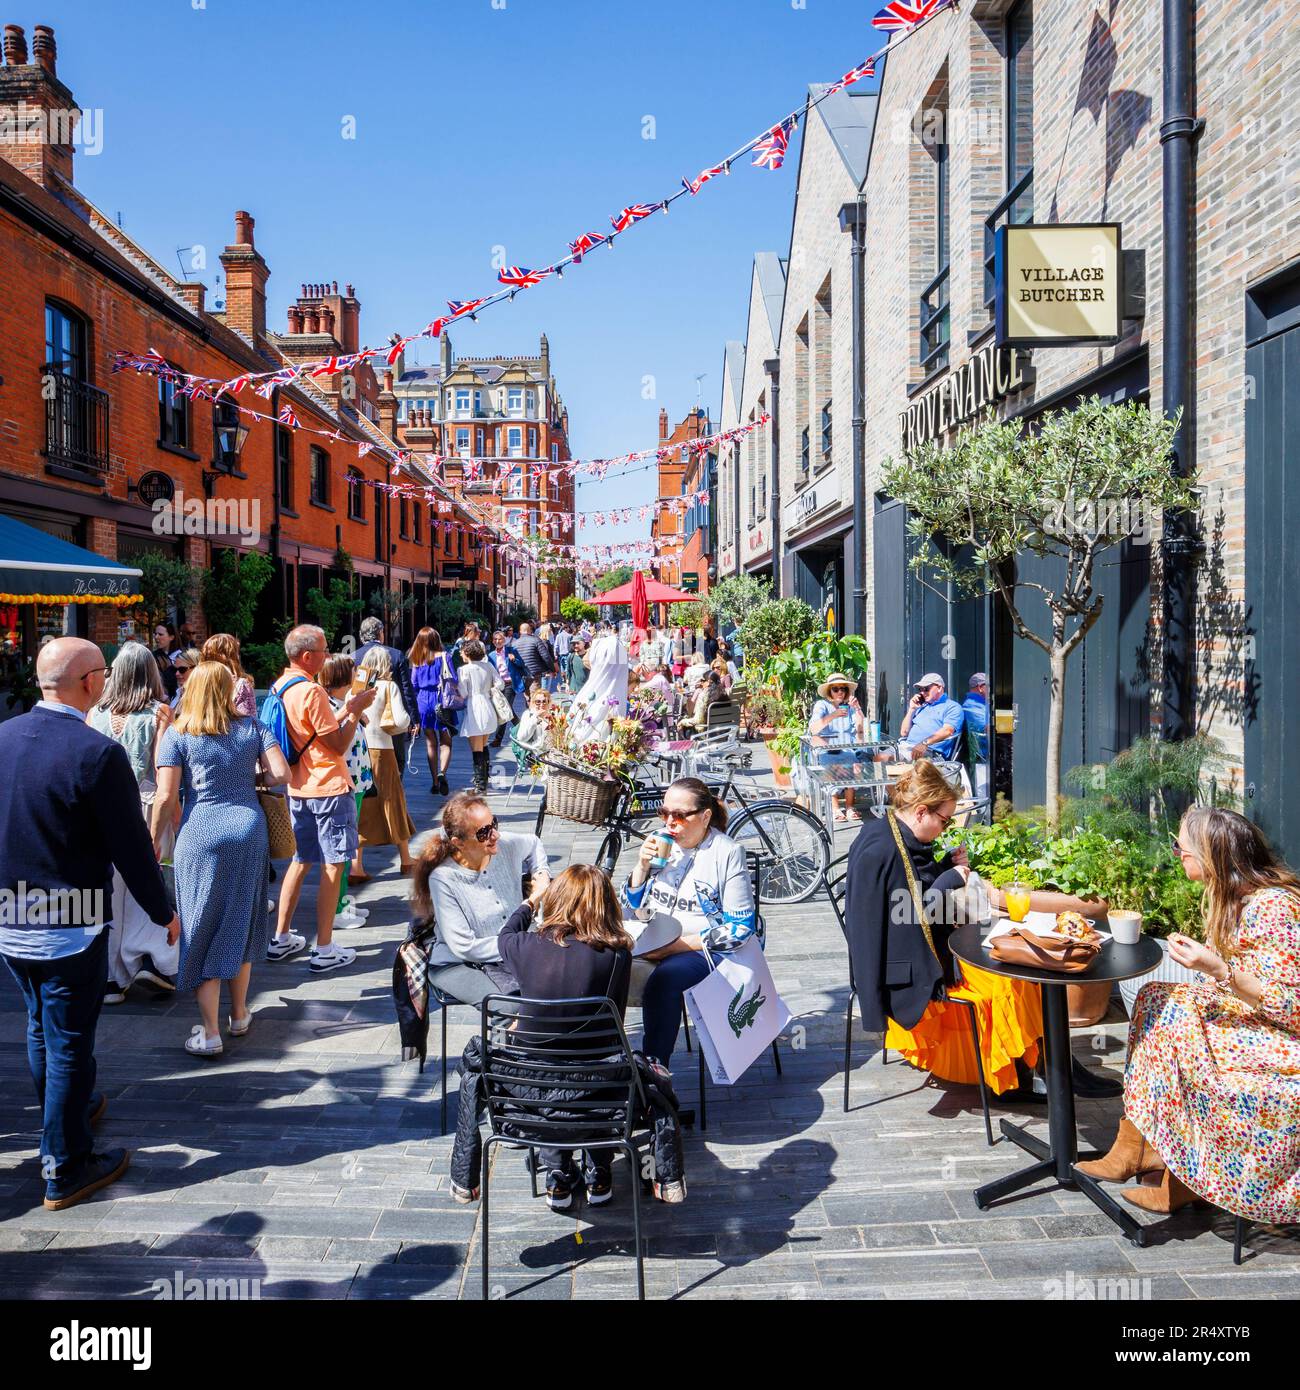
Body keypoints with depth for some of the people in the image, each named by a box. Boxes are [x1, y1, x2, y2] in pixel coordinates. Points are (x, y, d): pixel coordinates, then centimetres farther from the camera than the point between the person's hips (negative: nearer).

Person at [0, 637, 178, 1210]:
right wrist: (163, 912, -3)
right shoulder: (98, 753, -22)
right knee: (69, 1043, 7)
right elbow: (131, 847, -17)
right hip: (71, 928, -7)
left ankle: (72, 1107, 47)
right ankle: (65, 1170, 20)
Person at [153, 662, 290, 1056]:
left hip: (200, 836, -3)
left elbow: (166, 795, -6)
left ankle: (209, 1033, 5)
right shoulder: (253, 727, 5)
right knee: (241, 925, 17)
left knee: (202, 931, 4)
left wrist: (155, 839, 6)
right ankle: (239, 1015, 29)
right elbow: (281, 774, -3)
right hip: (249, 831, 3)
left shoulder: (176, 734, -2)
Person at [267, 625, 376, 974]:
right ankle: (324, 950, 4)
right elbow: (339, 746, -16)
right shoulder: (311, 692, -19)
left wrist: (346, 710, 14)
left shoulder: (279, 688, 9)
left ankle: (282, 938, 26)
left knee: (301, 861, 19)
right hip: (329, 788, -9)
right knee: (333, 867, -1)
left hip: (299, 789, 9)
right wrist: (356, 711, -6)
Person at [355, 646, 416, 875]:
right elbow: (401, 721, -14)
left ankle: (356, 865, 2)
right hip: (381, 750, -2)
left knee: (359, 806, 8)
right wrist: (407, 719, 7)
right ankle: (405, 860, 25)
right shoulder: (389, 686, -5)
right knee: (392, 801, 11)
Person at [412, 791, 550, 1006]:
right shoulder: (443, 879, -18)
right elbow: (464, 947, -17)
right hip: (457, 964, -5)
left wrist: (541, 874, 6)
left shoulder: (507, 846, -4)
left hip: (510, 956, 5)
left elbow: (533, 843, 24)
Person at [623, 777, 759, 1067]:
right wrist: (642, 866, -6)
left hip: (711, 949, -5)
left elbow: (740, 929, -10)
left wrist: (679, 945, -18)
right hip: (657, 943, 5)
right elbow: (632, 910, 12)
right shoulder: (660, 844, 7)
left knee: (662, 982, -35)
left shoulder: (727, 852, -8)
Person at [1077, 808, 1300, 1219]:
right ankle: (1135, 1148, -4)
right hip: (1250, 1018, 9)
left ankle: (1178, 1182, -8)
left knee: (1175, 1018, -22)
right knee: (1158, 998, -3)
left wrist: (1218, 970, -33)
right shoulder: (1231, 896, 5)